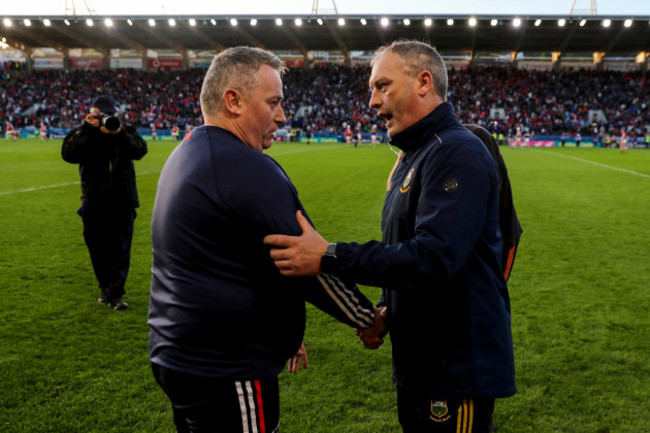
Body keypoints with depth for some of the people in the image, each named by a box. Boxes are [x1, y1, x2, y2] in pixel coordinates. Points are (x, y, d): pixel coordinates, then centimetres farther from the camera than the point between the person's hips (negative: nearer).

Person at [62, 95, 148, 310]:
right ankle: (105, 287, 29)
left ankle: (115, 293, 0)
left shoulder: (126, 131, 4)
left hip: (123, 200, -1)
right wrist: (88, 130, -21)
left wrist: (120, 134, -27)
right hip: (94, 201, 1)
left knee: (120, 248, -4)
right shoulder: (82, 133, 3)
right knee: (98, 248, 11)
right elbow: (68, 154, -15)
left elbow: (140, 151, -14)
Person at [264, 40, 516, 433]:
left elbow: (435, 257, -31)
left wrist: (329, 257, -29)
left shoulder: (458, 154, -19)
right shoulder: (414, 157, 13)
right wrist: (386, 311, 3)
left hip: (458, 371, -9)